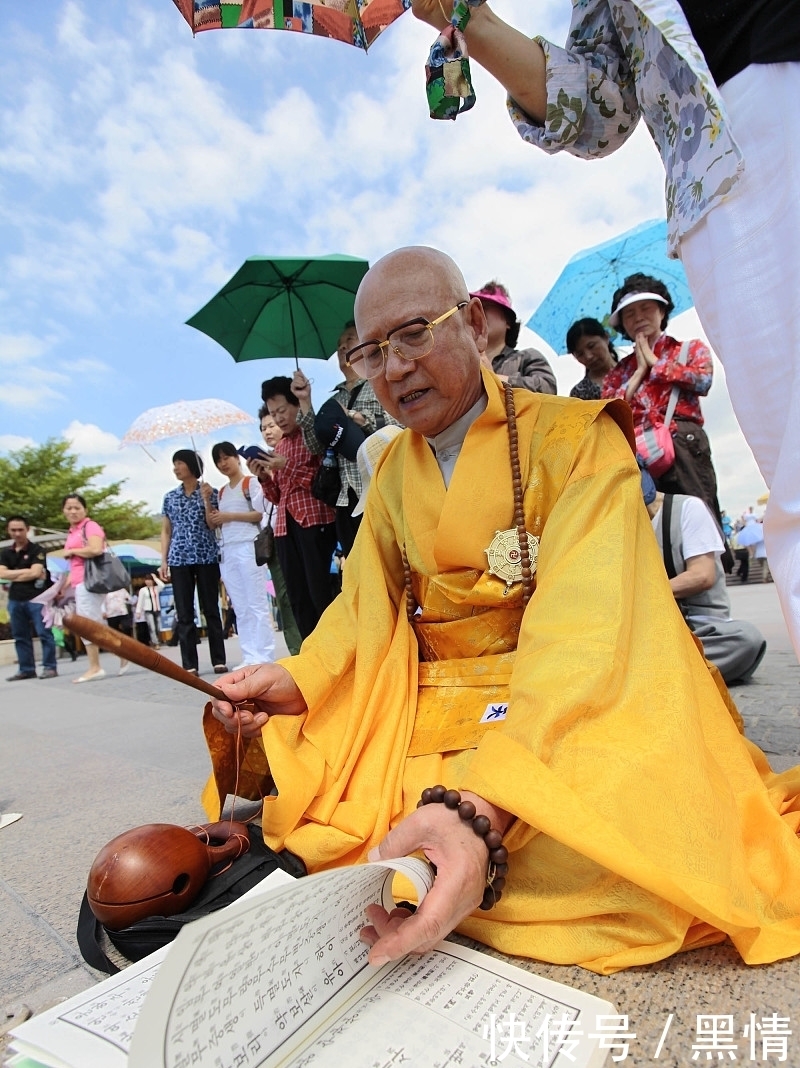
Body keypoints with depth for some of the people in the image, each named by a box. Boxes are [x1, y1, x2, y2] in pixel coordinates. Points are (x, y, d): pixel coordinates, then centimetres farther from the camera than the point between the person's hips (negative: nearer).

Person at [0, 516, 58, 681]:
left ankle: (49, 667, -2)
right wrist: (26, 572, -6)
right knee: (20, 636, 9)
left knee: (44, 633, -6)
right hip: (15, 600, 6)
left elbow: (35, 573, -13)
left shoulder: (37, 550, -1)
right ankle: (26, 669, 16)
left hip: (36, 598, -5)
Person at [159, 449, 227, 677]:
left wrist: (207, 500, -11)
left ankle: (219, 660, 6)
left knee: (211, 609, 1)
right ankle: (190, 665, 5)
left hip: (206, 557, -3)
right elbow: (166, 531, 14)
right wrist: (163, 561, 6)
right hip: (179, 559, 3)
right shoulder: (170, 497, 13)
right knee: (184, 614, 1)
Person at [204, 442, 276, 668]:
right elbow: (213, 525, 18)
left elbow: (261, 514, -7)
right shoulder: (221, 492, 21)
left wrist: (230, 516, -10)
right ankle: (249, 656, 8)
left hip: (247, 547, -7)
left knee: (257, 604, -7)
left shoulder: (250, 482, 4)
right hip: (226, 551, 7)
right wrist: (207, 501, 7)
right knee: (240, 608, 5)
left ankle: (263, 656, -6)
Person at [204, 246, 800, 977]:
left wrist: (481, 806, -35)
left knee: (581, 856, -32)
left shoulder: (575, 439, -9)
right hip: (422, 716, 5)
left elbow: (581, 632, -22)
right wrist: (298, 682, -12)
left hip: (565, 713, -4)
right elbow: (367, 607, 8)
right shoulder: (391, 470, 10)